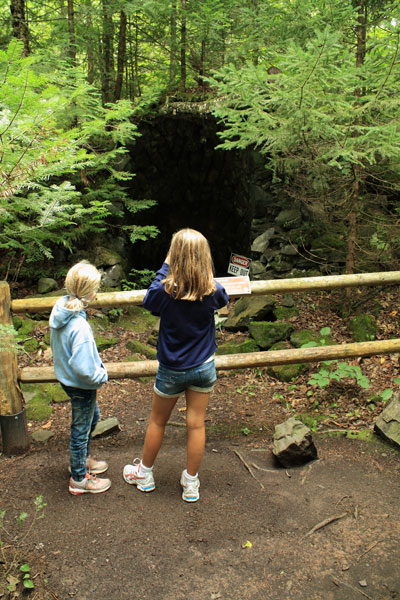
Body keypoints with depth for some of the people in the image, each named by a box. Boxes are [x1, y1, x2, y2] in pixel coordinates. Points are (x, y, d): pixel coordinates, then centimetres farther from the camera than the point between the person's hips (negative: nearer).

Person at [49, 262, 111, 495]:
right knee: (81, 429, 11)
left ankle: (84, 458, 50)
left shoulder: (60, 309, -7)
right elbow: (84, 369, -34)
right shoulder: (79, 327, -35)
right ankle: (79, 479, 33)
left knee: (93, 416, 29)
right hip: (81, 386, -9)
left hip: (67, 378, 9)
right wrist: (102, 376, -14)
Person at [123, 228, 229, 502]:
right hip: (204, 367, 2)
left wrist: (166, 267, -2)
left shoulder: (165, 290, -23)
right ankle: (191, 484, 27)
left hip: (171, 370, -1)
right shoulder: (213, 290, -16)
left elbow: (148, 301, 0)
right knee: (196, 424, 12)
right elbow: (224, 300, 8)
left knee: (158, 422, 18)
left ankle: (145, 473, 38)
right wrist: (205, 273, 5)